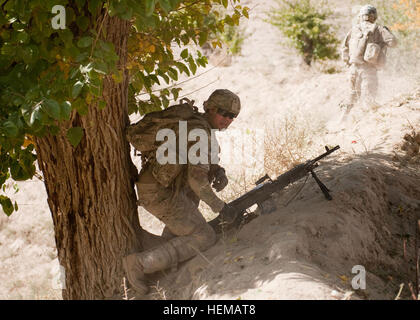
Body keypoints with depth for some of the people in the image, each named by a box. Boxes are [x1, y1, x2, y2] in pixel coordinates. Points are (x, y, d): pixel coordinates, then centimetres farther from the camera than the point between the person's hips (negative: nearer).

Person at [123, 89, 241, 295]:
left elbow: (209, 162, 23)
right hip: (160, 194, -9)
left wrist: (219, 173, 2)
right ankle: (141, 263, -12)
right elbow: (196, 178, -24)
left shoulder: (196, 121, 13)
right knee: (204, 238, -3)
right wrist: (217, 204, -11)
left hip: (152, 185, 9)